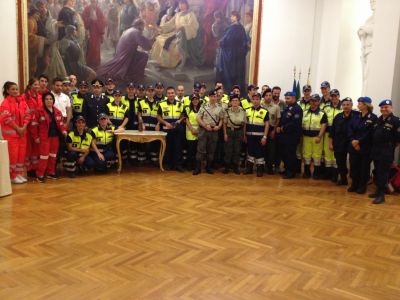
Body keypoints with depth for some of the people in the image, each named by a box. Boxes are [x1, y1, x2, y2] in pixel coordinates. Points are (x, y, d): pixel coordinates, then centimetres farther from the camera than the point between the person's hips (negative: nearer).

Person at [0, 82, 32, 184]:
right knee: (12, 154, -2)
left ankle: (19, 173, 21)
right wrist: (17, 128, -15)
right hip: (11, 132, -6)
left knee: (22, 153, 9)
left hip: (22, 131, 6)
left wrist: (24, 127, -6)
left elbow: (28, 114, 6)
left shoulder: (22, 101, 9)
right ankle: (12, 176, 9)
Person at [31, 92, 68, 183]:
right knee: (44, 155, -5)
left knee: (53, 155, 12)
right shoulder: (40, 111, -7)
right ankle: (40, 174, 3)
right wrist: (36, 137, -8)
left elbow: (61, 123, 13)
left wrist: (63, 130, -6)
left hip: (55, 136, 5)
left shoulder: (57, 111, 7)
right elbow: (35, 125, -5)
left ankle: (50, 172, 25)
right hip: (45, 137, -5)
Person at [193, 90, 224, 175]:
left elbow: (221, 119, 10)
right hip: (204, 130, -2)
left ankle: (209, 167, 18)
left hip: (214, 131, 2)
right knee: (201, 149, -3)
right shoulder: (203, 107, 0)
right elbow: (198, 118, -3)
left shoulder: (219, 108, 7)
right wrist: (205, 125, -13)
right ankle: (198, 168, 2)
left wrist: (218, 126, -8)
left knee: (211, 150, 8)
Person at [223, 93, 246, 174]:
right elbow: (224, 123, -1)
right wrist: (225, 134, -6)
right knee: (228, 150, 2)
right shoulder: (227, 111, -6)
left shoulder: (242, 111, -2)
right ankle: (227, 167, 14)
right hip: (229, 131, -1)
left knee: (237, 150, 7)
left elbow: (244, 124, 5)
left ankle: (236, 167, 17)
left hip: (239, 132, 1)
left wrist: (244, 134, 4)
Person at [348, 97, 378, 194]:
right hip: (354, 146, 5)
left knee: (364, 167, 6)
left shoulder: (373, 118, -8)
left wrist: (359, 141, -16)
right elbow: (350, 129, 3)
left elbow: (370, 133, -14)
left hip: (366, 148, -5)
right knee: (354, 166, 8)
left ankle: (362, 186, 18)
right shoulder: (356, 117, 10)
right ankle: (354, 184, 21)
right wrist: (353, 140, -13)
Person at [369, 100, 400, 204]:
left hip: (387, 152, -7)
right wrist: (374, 146, 11)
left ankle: (381, 195, 1)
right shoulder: (378, 120, 12)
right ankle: (378, 190, 26)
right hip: (376, 150, 7)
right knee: (377, 172, 14)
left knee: (383, 173, -5)